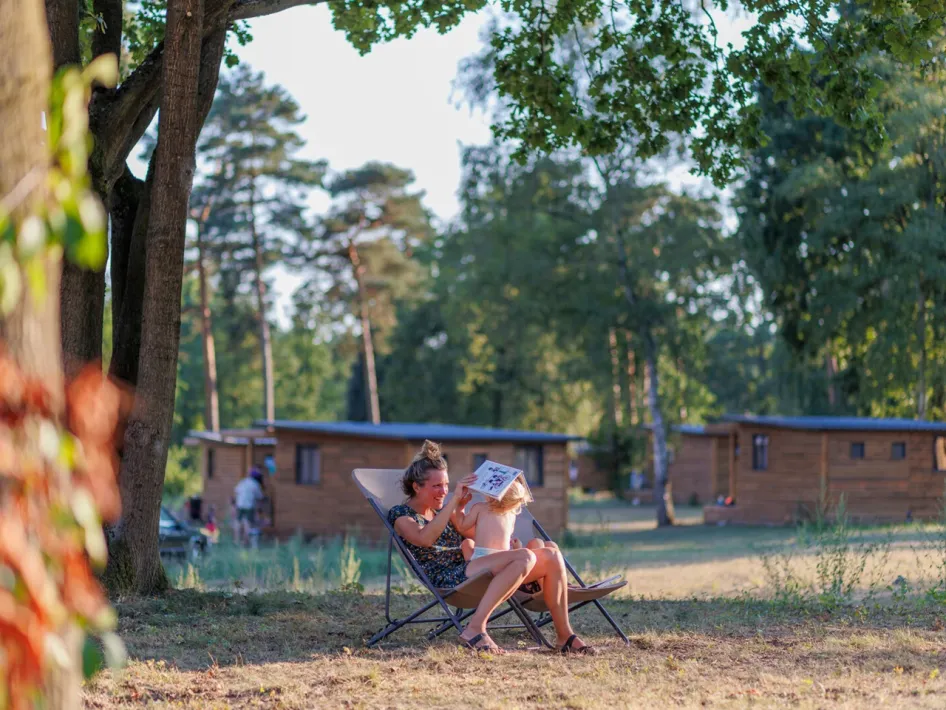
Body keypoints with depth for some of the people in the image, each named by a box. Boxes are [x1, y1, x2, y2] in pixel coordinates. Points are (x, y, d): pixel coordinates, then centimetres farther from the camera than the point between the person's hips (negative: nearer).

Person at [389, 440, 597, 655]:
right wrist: (454, 501, -19)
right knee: (524, 557, -31)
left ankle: (564, 635, -7)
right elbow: (425, 539, -18)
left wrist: (459, 509, 5)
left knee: (551, 556, -7)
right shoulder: (400, 515, 2)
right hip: (448, 578, -8)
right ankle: (474, 629, -37)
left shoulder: (441, 511, 25)